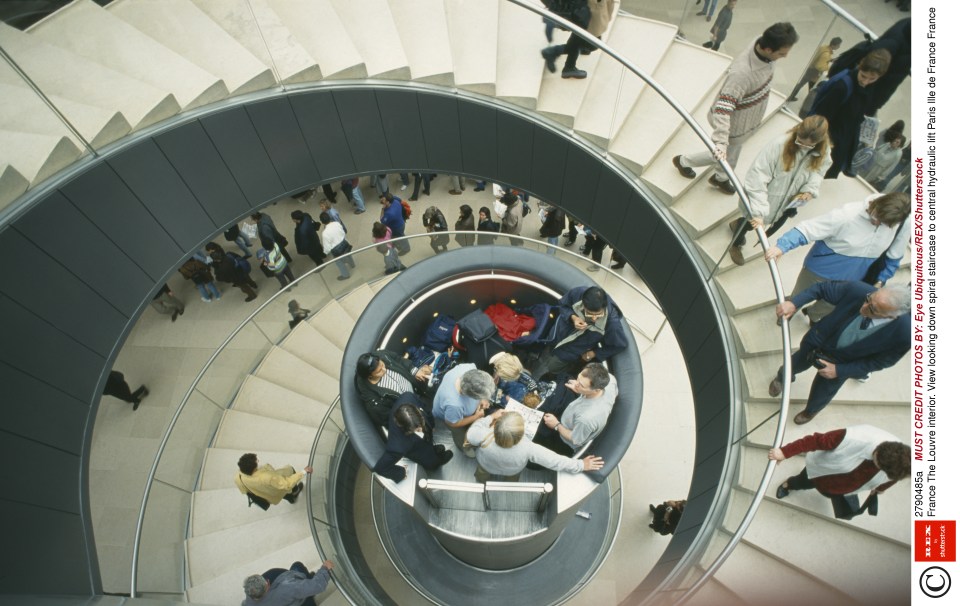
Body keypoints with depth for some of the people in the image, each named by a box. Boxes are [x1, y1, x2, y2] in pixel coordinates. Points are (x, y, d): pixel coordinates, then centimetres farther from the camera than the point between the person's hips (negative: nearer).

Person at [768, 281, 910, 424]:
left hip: (841, 364, -1)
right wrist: (793, 303, -33)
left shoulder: (903, 334, -37)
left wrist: (839, 371, -21)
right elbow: (821, 288, -19)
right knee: (795, 364, 30)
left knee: (820, 394, 24)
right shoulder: (858, 290, -36)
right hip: (817, 342, 1)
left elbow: (880, 361, -20)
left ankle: (810, 411, 62)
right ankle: (782, 377, 68)